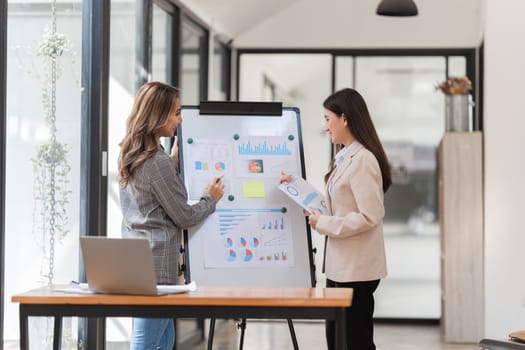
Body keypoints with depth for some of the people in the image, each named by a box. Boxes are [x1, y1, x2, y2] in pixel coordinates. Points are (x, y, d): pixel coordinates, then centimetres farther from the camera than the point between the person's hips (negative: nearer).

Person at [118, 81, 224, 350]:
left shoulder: (130, 156, 11)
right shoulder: (157, 162, -16)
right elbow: (184, 217, -10)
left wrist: (173, 162, 26)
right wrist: (211, 199, 7)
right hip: (156, 263, -10)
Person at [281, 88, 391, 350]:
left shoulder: (363, 160, -18)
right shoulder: (345, 158, 12)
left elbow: (369, 217, -23)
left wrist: (324, 224, -16)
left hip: (356, 269, -9)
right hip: (340, 266, 9)